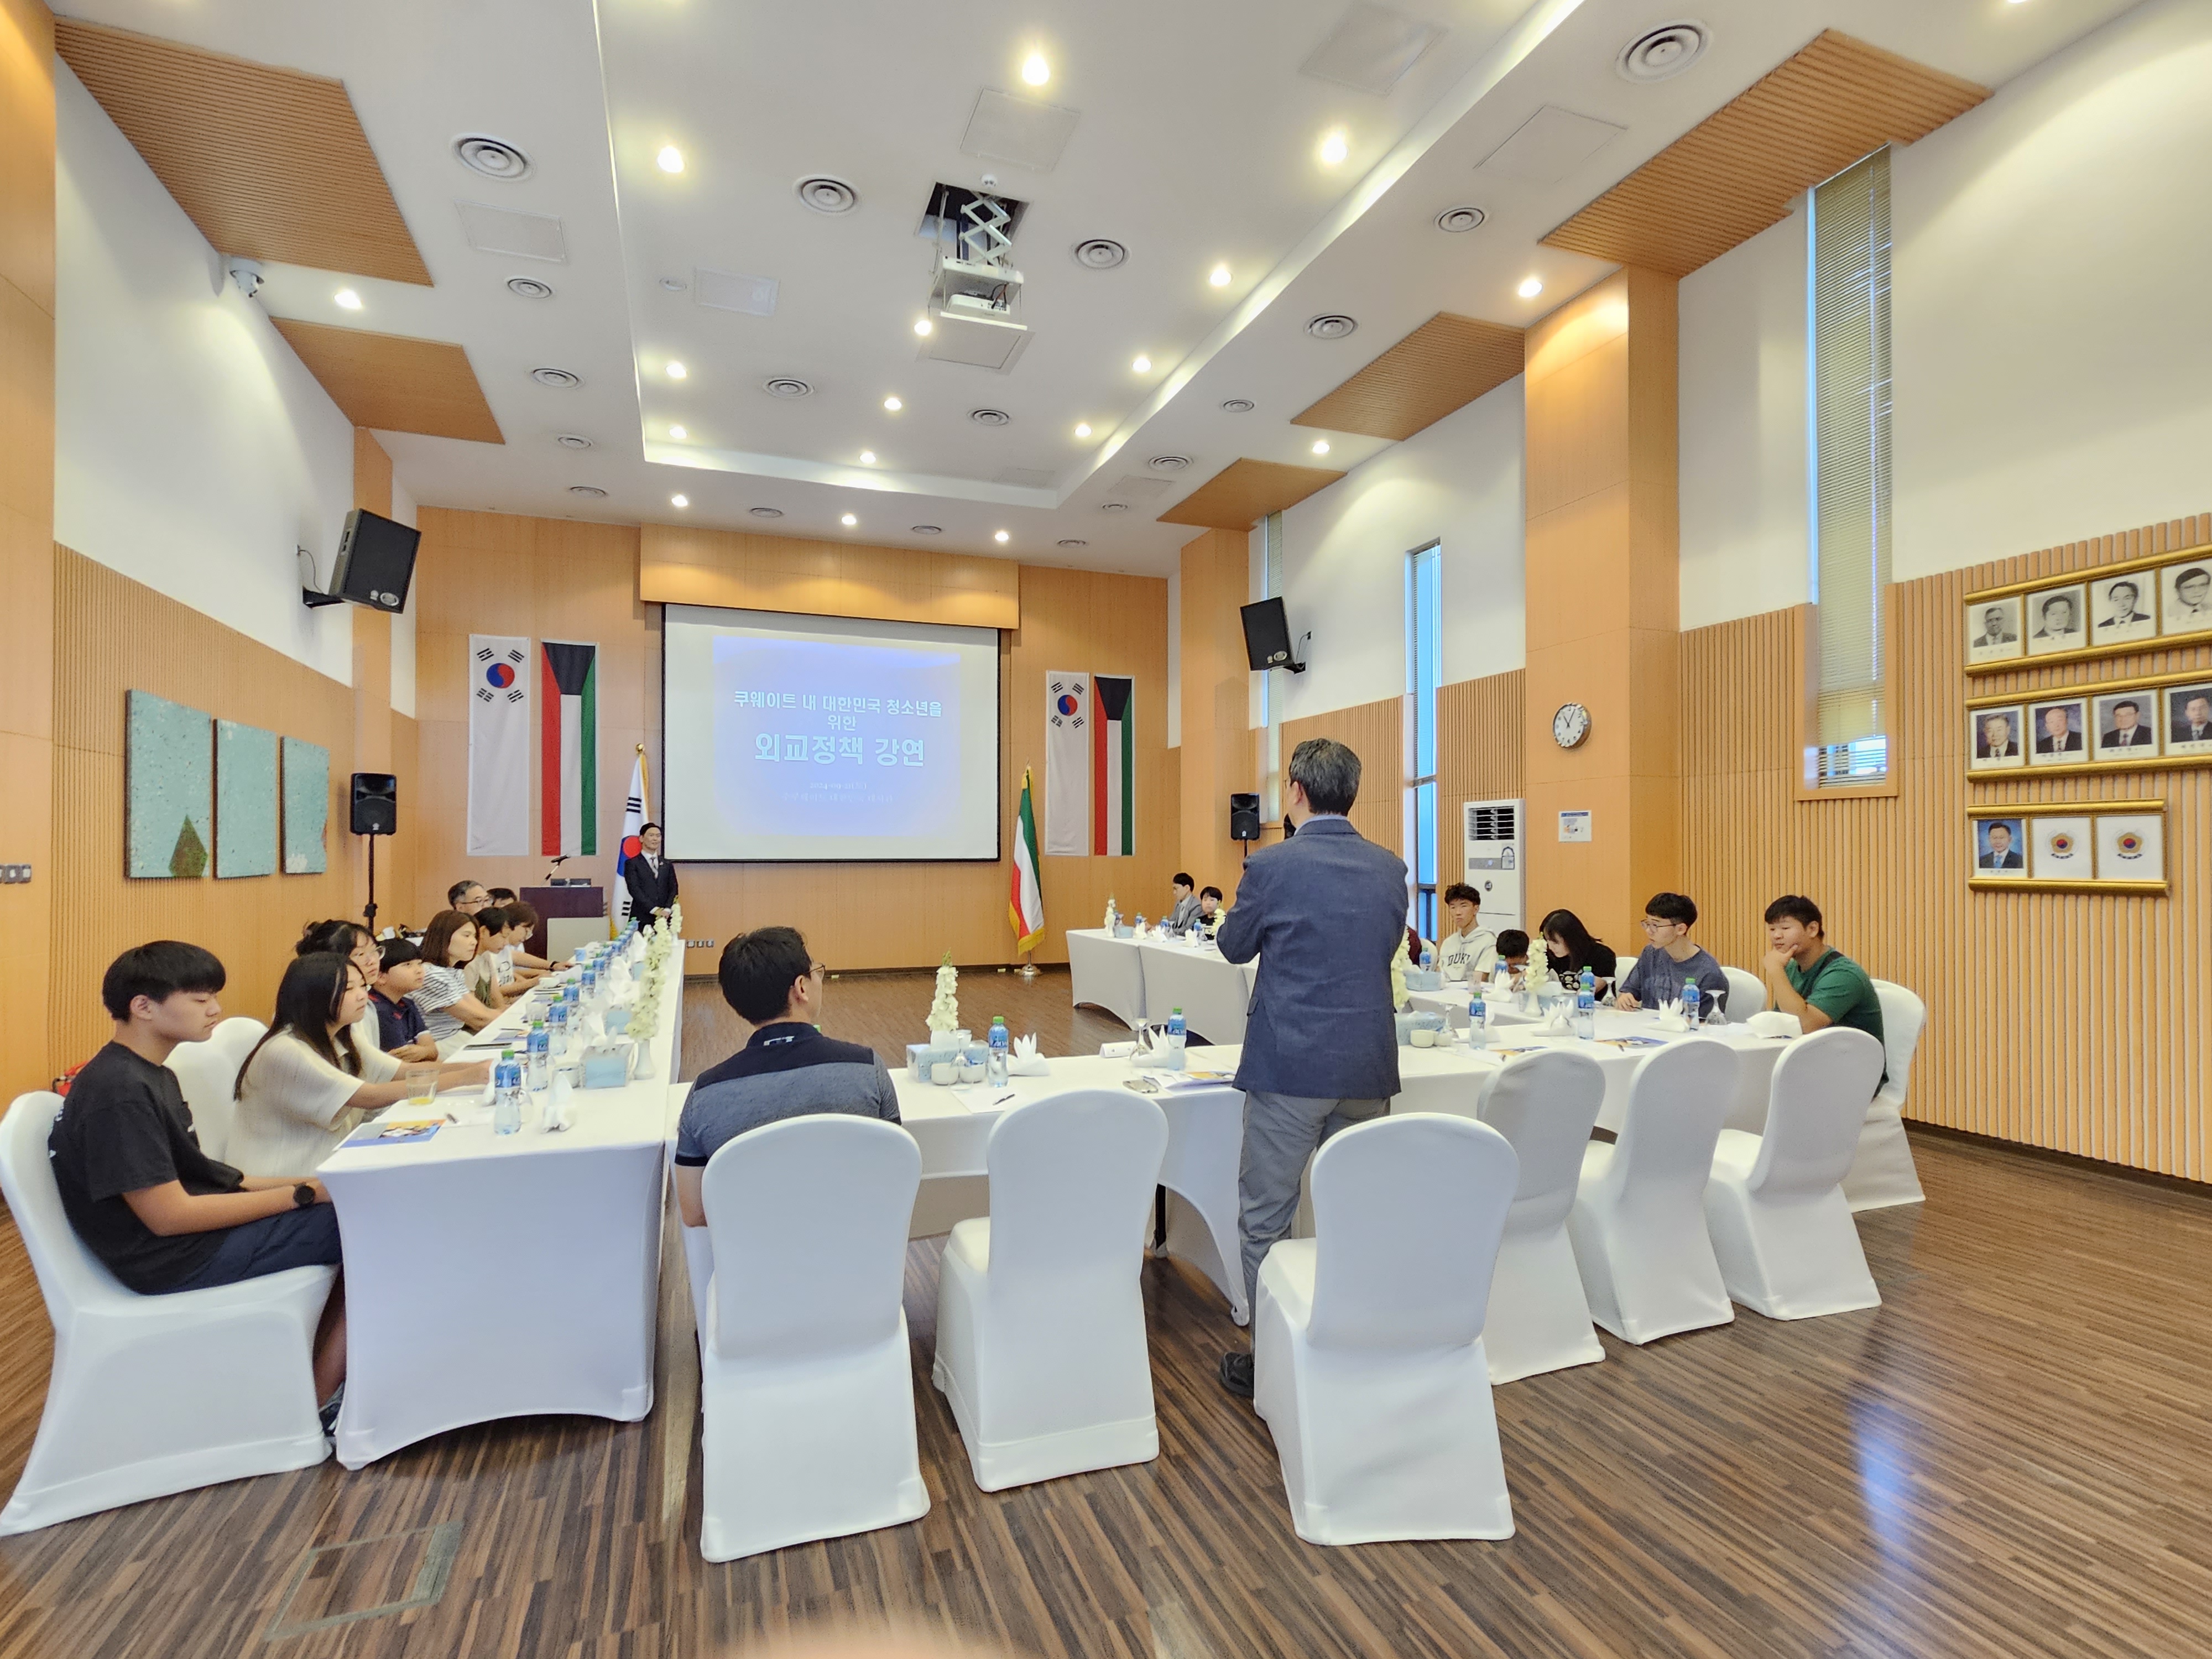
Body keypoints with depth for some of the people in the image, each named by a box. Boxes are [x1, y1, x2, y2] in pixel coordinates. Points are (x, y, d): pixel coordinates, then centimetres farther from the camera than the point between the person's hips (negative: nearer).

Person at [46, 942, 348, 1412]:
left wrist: (293, 1181, 1)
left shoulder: (149, 1075, 10)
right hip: (178, 1258, -9)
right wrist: (300, 1194, -18)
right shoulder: (119, 1093, -21)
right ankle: (321, 1401, 1)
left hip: (199, 1224, 9)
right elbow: (169, 1216, -23)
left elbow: (190, 1178, 12)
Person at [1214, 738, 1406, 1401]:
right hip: (1368, 1067, 5)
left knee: (1265, 1219, 9)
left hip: (1290, 1066, -5)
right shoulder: (1390, 868, 1)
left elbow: (1234, 946, 2)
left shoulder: (1272, 866, -13)